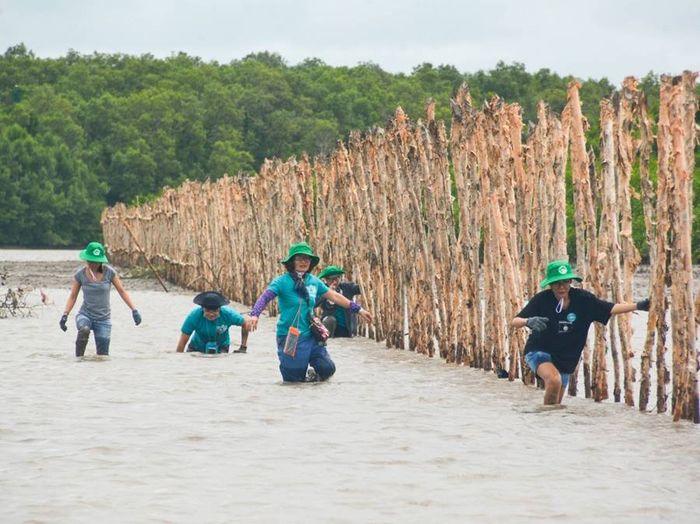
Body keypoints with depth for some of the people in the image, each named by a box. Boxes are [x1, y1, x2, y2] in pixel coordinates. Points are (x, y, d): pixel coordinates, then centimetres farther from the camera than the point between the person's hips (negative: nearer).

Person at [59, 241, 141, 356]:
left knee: (103, 355, -2)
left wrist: (134, 310, -5)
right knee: (84, 330, -36)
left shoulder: (109, 272, -6)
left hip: (104, 318, 1)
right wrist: (65, 315, -7)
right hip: (85, 315, -1)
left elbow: (122, 291, 1)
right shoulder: (80, 274, -5)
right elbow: (73, 296, 4)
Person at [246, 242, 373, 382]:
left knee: (327, 368, -6)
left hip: (309, 336, 5)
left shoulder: (314, 281, 5)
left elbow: (334, 296, 13)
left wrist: (358, 310, 15)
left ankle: (313, 375, 28)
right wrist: (254, 315, -41)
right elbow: (265, 297, -23)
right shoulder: (282, 281, -11)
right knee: (294, 378, 3)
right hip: (290, 338, -5)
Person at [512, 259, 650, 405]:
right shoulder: (542, 299, -18)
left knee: (556, 404, 14)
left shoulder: (582, 299, -10)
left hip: (564, 359, 5)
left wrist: (637, 306, -14)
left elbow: (610, 309, -4)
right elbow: (514, 322, -20)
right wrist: (528, 321, -43)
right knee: (554, 380, -35)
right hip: (539, 352, -5)